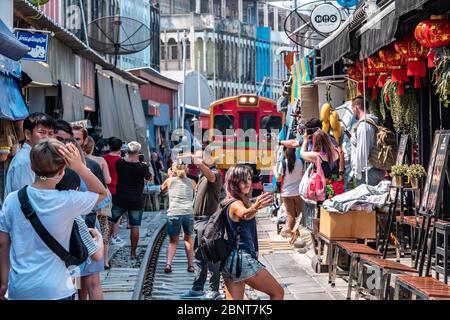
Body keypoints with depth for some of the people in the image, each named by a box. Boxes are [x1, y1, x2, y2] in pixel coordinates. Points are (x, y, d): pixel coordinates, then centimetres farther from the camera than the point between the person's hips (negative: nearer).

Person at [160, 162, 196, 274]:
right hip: (188, 213, 1)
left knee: (173, 241, 12)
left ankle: (169, 264, -8)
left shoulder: (170, 181, 9)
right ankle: (190, 265, 17)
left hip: (173, 213, -1)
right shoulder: (192, 182, 13)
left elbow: (162, 189, 27)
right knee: (188, 238, 21)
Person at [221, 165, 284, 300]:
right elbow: (245, 214, -41)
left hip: (229, 260, 9)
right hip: (243, 259, -9)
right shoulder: (236, 204, -16)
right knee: (278, 293, 4)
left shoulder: (228, 203, 13)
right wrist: (256, 207, -60)